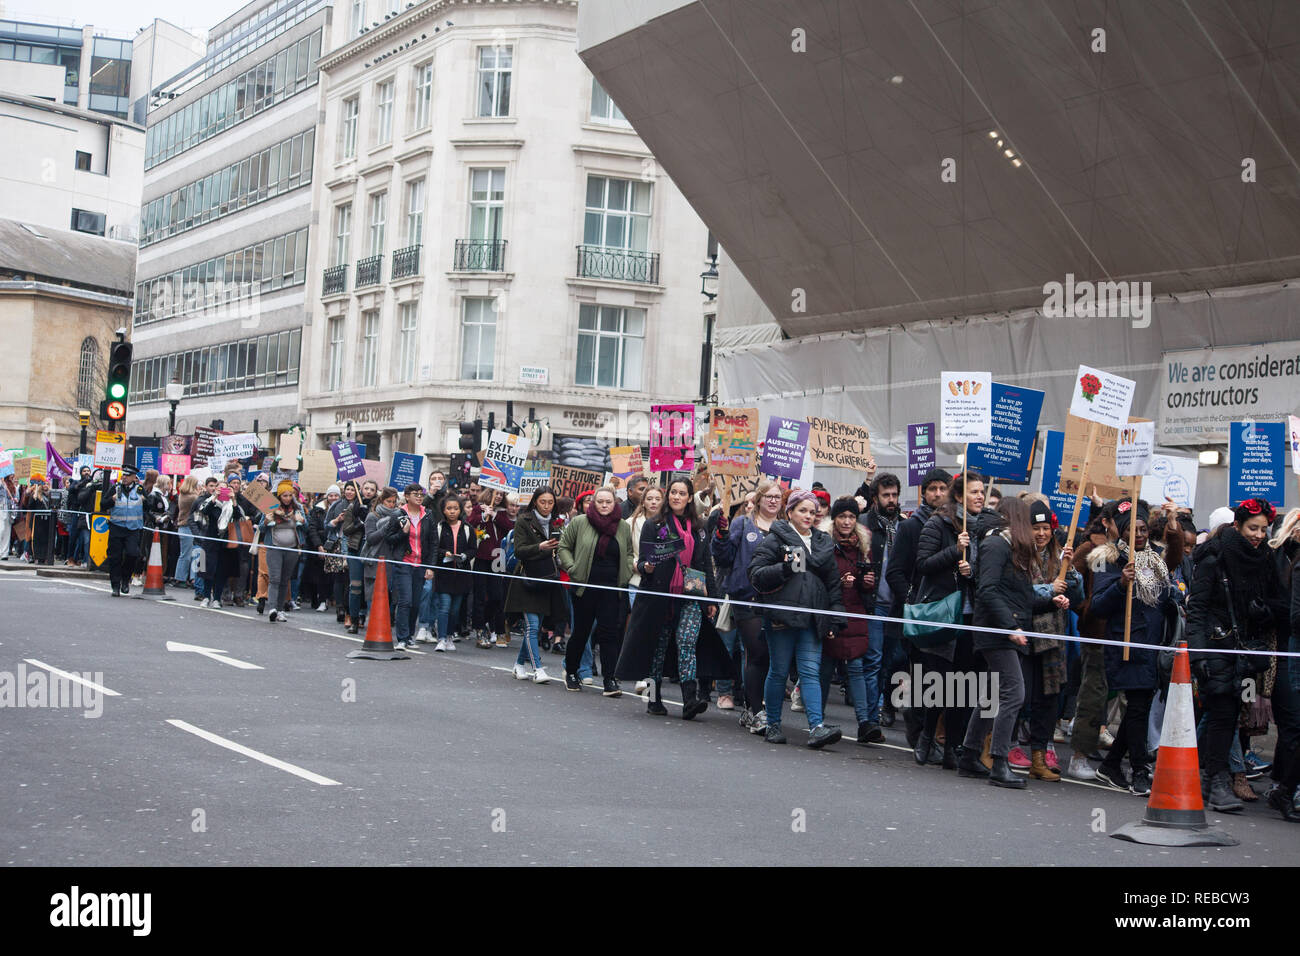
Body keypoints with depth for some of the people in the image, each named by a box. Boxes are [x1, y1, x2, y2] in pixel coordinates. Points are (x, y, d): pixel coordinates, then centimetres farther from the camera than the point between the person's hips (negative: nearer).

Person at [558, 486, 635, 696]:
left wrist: (626, 573, 4)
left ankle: (610, 679, -3)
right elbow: (563, 547, 6)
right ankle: (571, 672, 25)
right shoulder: (579, 523, -1)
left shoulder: (624, 527, 7)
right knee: (580, 631, 7)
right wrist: (572, 569, -5)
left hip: (613, 588, 2)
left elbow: (629, 553, 19)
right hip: (585, 586, -1)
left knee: (610, 633, -4)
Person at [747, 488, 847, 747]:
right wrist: (784, 568, -20)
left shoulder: (824, 542, 17)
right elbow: (755, 574, -5)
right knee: (779, 672, 3)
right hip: (782, 616, -4)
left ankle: (816, 726, -14)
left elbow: (833, 583, 19)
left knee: (811, 671, -5)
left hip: (812, 619, 4)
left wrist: (836, 619, 13)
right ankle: (773, 725, 15)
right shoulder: (776, 539, 1)